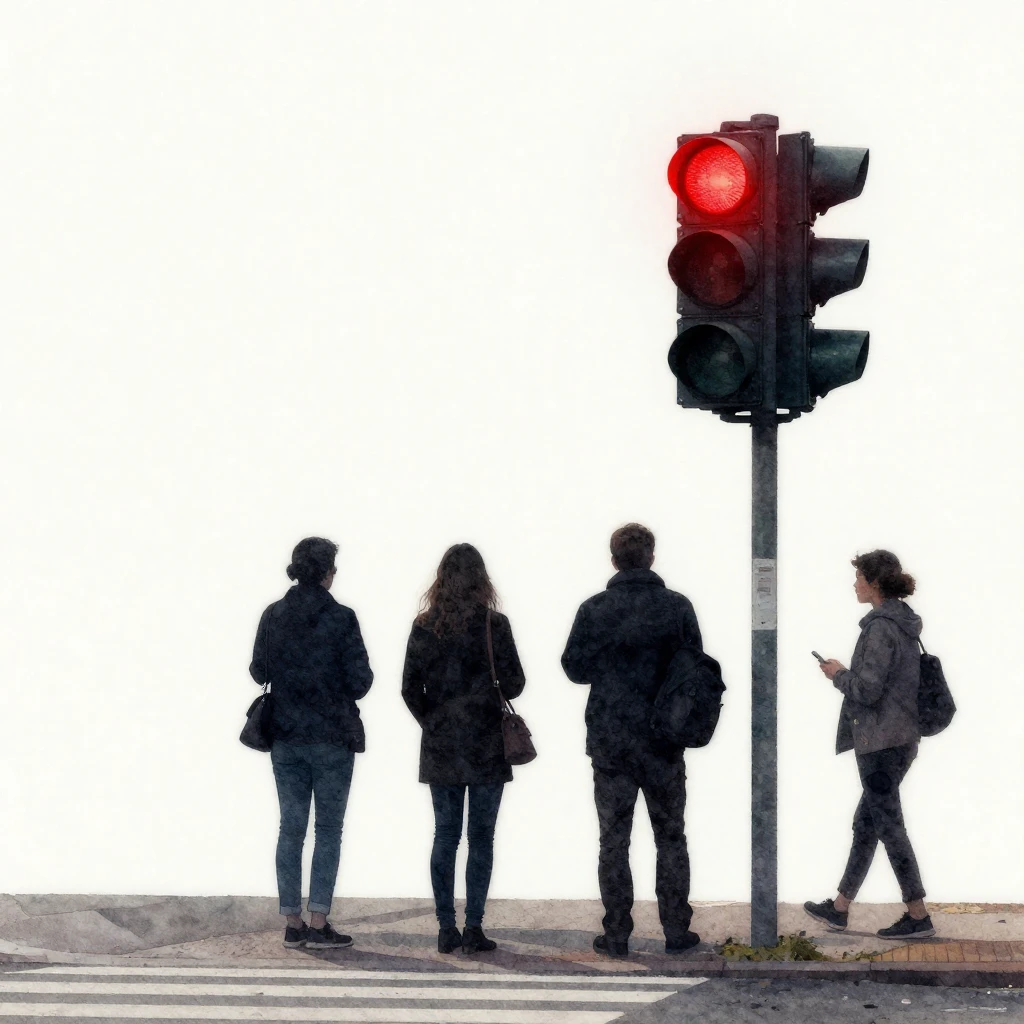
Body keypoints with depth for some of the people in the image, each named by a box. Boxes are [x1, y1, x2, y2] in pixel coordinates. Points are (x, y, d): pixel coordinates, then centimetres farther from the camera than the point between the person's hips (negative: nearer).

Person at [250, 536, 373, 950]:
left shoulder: (273, 616, -1)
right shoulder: (340, 618, -12)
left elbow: (259, 672, 6)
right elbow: (359, 681, -12)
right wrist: (353, 682, 10)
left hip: (285, 737, 4)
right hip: (332, 737, -4)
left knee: (291, 827, 9)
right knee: (329, 828, 3)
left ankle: (293, 924, 9)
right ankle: (318, 923, -2)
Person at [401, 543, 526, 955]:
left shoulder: (424, 627, -1)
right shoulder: (493, 624, -9)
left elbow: (410, 688, 0)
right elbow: (514, 682, -6)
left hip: (439, 748, 3)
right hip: (486, 747, -3)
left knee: (445, 836, 8)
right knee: (481, 837, 2)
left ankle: (446, 928, 7)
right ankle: (473, 929, -2)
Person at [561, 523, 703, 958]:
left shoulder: (594, 610, -6)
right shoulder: (677, 607, -5)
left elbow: (575, 667, -1)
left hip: (609, 741, 0)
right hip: (663, 742, 0)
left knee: (613, 840, 6)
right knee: (670, 837, 11)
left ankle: (616, 934, 5)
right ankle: (676, 930, 11)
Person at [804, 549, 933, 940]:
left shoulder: (881, 627, -18)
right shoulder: (902, 622, 12)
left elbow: (868, 689, -21)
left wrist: (840, 675, -4)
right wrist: (846, 674, 15)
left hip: (880, 743, -10)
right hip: (902, 738, 10)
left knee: (888, 825, -3)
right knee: (866, 823, 16)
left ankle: (918, 915, -1)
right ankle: (839, 907, 25)